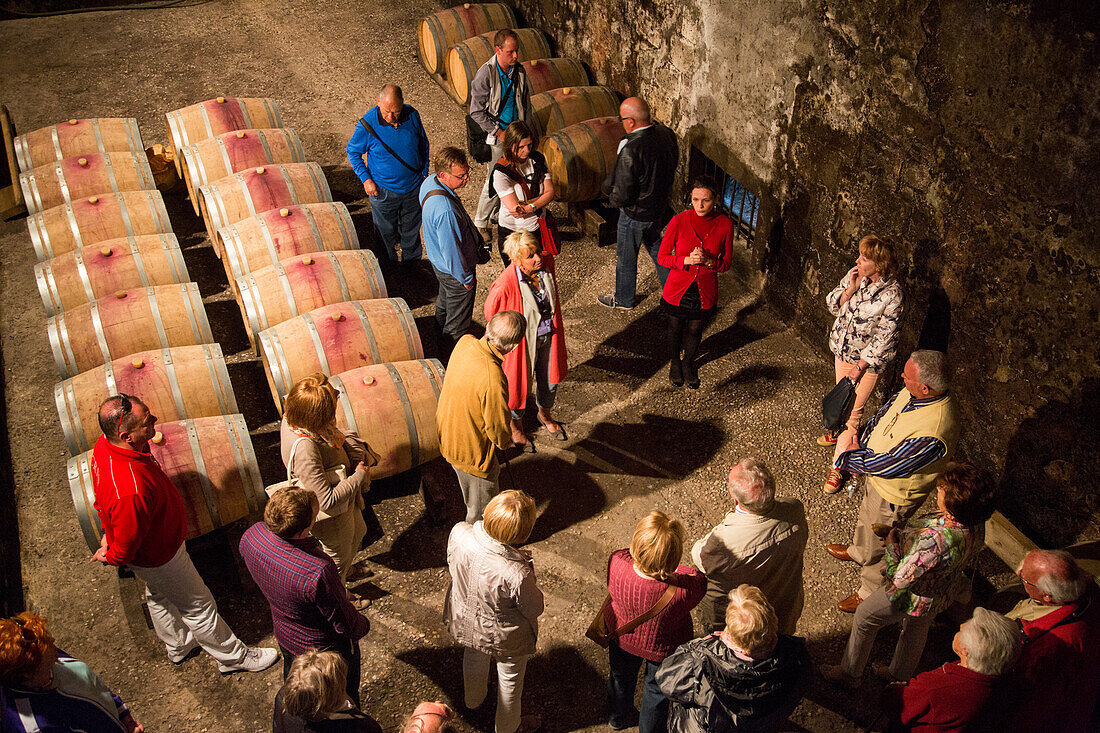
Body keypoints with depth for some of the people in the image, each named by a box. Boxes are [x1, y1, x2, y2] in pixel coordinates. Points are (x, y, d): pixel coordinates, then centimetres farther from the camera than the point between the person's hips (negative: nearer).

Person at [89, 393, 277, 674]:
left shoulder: (105, 445, -18)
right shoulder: (131, 491, -47)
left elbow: (103, 503, 3)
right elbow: (124, 548, -30)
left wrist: (109, 530, 14)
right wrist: (108, 557, -8)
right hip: (158, 557, -8)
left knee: (159, 597, 32)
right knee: (197, 606, 15)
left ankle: (178, 645, 58)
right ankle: (233, 657, 39)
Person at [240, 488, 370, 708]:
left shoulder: (251, 536, -26)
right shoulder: (317, 573, -45)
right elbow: (346, 625, -27)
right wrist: (364, 625, -6)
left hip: (285, 635, 6)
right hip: (326, 647, -6)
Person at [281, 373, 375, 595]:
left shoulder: (292, 418, -18)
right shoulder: (304, 448, -44)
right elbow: (328, 501, -38)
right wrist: (359, 476, -25)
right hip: (330, 517, -8)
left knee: (357, 532, 35)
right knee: (337, 555, 22)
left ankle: (346, 569, 65)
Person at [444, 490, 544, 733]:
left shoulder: (459, 533, -33)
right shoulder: (517, 575, -43)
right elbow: (535, 609, -22)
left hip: (465, 622, 5)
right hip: (503, 638, -5)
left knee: (473, 660, 38)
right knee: (510, 681, 28)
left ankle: (474, 699, 68)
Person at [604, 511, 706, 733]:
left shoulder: (617, 563, -39)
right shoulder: (685, 589, -45)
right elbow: (698, 578, -19)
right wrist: (670, 571, -5)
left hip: (621, 634, 3)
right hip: (662, 647, -2)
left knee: (621, 676, 35)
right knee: (657, 688, 31)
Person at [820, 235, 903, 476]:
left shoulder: (892, 294, -24)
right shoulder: (854, 275, -7)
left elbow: (884, 338, -20)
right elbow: (833, 305, -2)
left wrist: (859, 368, -18)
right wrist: (850, 289, -21)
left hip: (868, 360, -6)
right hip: (842, 350, 6)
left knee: (852, 410, -1)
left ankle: (838, 466, 9)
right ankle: (838, 432, 52)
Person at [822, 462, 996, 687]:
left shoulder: (935, 541, -47)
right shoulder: (977, 525, -23)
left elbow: (899, 580, -34)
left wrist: (892, 545, -19)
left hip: (913, 596, -7)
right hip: (944, 593, 7)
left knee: (864, 619, 21)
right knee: (916, 633, 34)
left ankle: (850, 674, 43)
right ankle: (900, 675, 61)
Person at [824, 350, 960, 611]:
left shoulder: (932, 435, -44)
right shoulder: (914, 393, -19)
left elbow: (887, 465, -32)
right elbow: (885, 412, 1)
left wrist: (851, 458, -16)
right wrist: (859, 441, -9)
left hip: (894, 495, -7)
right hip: (875, 477, 8)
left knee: (878, 544, 19)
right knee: (866, 516, 35)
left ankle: (870, 592, 47)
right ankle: (858, 551, 66)